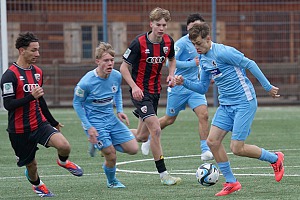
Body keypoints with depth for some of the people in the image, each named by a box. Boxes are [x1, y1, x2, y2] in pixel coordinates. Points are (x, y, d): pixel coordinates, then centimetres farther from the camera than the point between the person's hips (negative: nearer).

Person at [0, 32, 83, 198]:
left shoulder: (37, 72, 9)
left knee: (64, 146, -21)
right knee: (31, 165, 8)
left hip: (40, 124, 4)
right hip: (19, 130, -4)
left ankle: (63, 161, 14)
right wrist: (31, 96, -30)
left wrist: (53, 122, 28)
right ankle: (36, 184, 42)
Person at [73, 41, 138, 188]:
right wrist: (88, 127, -14)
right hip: (94, 122, -6)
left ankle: (102, 145, 22)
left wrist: (120, 110, 2)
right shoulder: (87, 82, -23)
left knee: (133, 149, 0)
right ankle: (111, 182, 23)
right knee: (111, 157, -9)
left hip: (111, 119, 6)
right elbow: (77, 103, -10)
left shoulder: (116, 76, -7)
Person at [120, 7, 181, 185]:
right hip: (140, 92, -7)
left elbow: (172, 59, 21)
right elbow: (124, 67, -11)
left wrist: (171, 74, 0)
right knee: (156, 130, -18)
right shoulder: (139, 43, -17)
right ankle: (163, 174, -12)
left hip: (155, 90, 7)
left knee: (142, 137, 11)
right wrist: (134, 86, -25)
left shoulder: (168, 42, 0)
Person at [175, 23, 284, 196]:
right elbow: (202, 88, 18)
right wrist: (184, 82, 0)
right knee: (213, 141, -5)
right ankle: (231, 182, 7)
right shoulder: (204, 60, 10)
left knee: (237, 148, -10)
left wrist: (268, 87, -12)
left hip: (244, 102, -8)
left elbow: (250, 64, -14)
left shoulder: (222, 52, -17)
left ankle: (275, 159, 14)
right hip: (226, 106, 8)